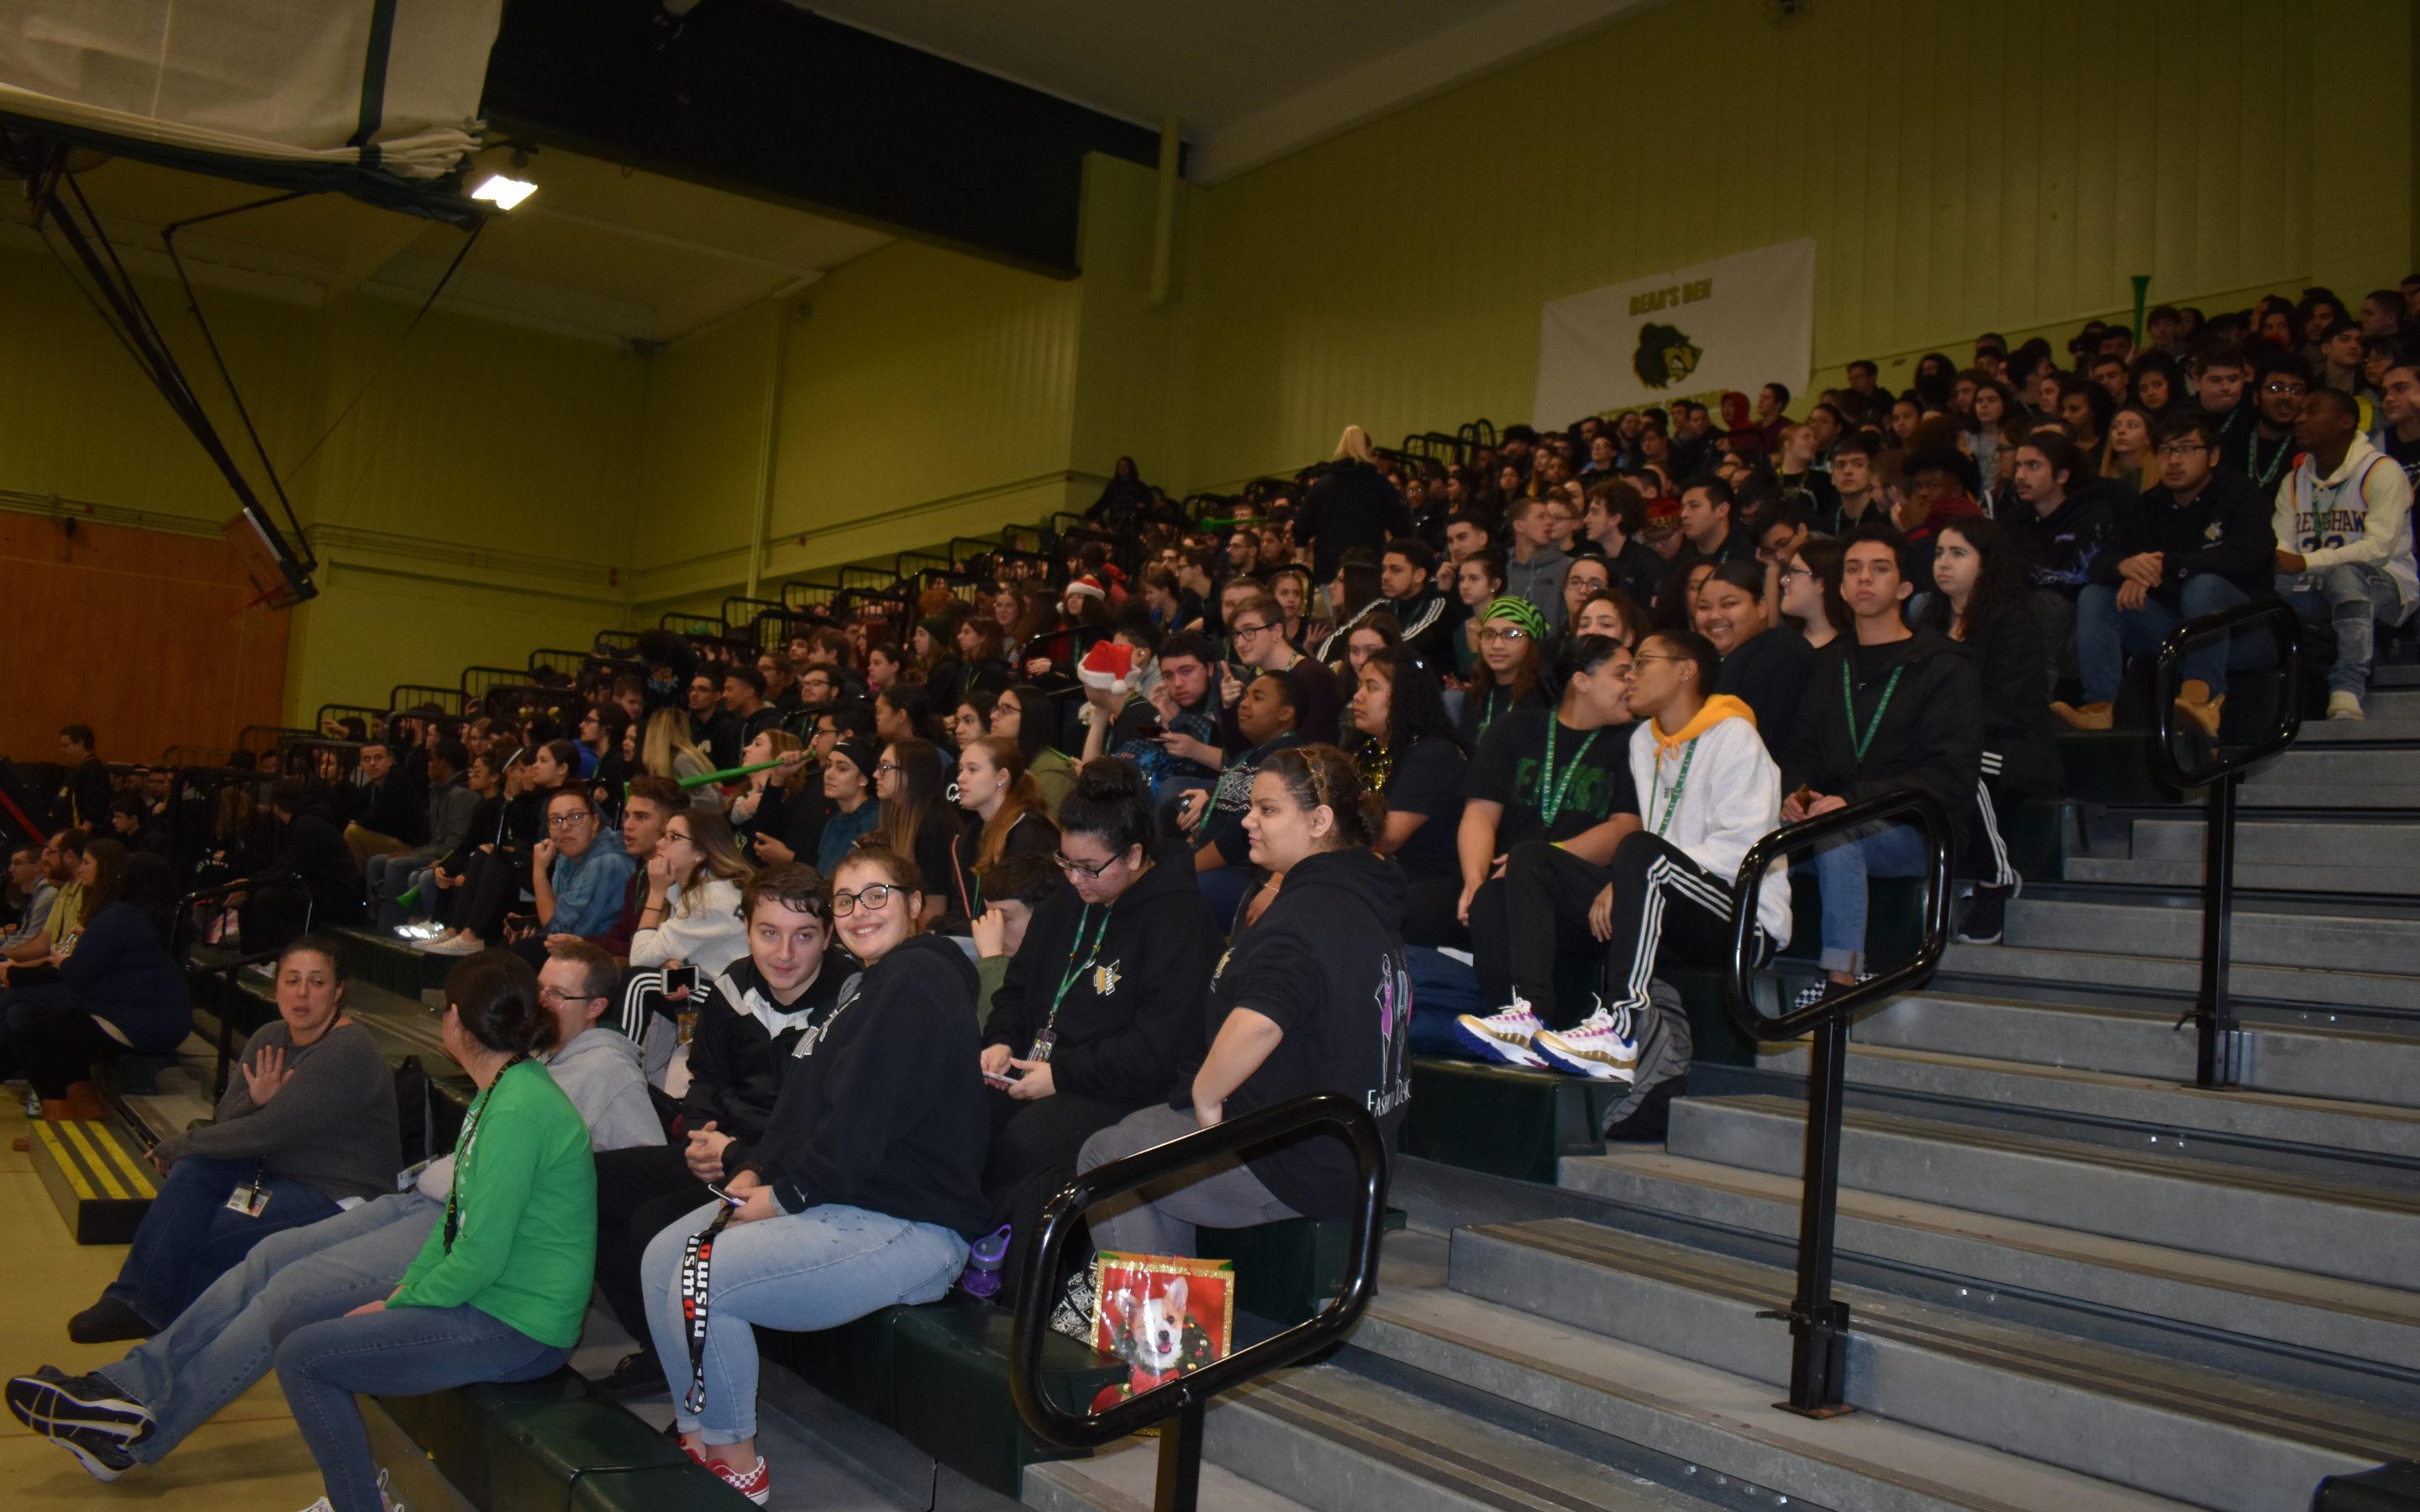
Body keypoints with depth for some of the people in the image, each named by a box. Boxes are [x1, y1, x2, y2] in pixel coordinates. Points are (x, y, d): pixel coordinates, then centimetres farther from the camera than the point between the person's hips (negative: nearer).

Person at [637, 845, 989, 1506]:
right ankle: (697, 1434, 15)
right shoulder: (862, 986, 19)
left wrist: (786, 1194, -13)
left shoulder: (918, 980, -15)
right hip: (831, 1200, 11)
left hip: (908, 1227, -11)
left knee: (703, 1284, -21)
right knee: (663, 1258, 4)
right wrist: (756, 1170, 1)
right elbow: (804, 1101, 17)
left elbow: (867, 1115, -22)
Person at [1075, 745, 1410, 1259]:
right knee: (1141, 1128, 23)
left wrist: (1204, 1095, -23)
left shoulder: (1306, 913, -24)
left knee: (1103, 1156, 3)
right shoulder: (1369, 898, 8)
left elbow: (1258, 1023, -40)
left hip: (1302, 1170, -10)